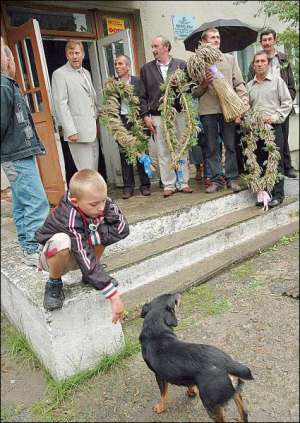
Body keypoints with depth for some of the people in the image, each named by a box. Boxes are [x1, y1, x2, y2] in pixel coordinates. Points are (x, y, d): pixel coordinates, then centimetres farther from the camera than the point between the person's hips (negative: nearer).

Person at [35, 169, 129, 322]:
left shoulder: (100, 202, -22)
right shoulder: (70, 219, -37)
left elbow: (122, 229, -25)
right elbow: (86, 261, -38)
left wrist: (90, 238, -33)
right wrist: (114, 297, -38)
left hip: (83, 248, 6)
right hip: (54, 254, -6)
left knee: (103, 229, -17)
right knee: (61, 240, -38)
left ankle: (89, 275, 3)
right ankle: (54, 284, -8)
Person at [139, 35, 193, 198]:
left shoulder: (181, 64, 9)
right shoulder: (146, 68, 12)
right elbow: (143, 95, 8)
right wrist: (145, 115, -1)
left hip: (179, 113, 0)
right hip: (158, 116, 0)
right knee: (163, 152, 0)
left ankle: (183, 182, 12)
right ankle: (168, 185, 7)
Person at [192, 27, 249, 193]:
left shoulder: (230, 59, 14)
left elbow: (239, 83, 10)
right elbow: (194, 92, 6)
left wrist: (244, 101, -4)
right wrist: (204, 84, -12)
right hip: (208, 110, -1)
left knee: (231, 145, 3)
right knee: (211, 147, 4)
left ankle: (232, 178, 14)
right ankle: (216, 179, 14)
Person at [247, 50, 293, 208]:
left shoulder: (277, 80, 5)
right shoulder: (249, 86, 15)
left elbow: (287, 102, 2)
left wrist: (274, 117, -10)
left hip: (273, 127, -3)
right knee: (260, 162, 5)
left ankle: (277, 194, 2)